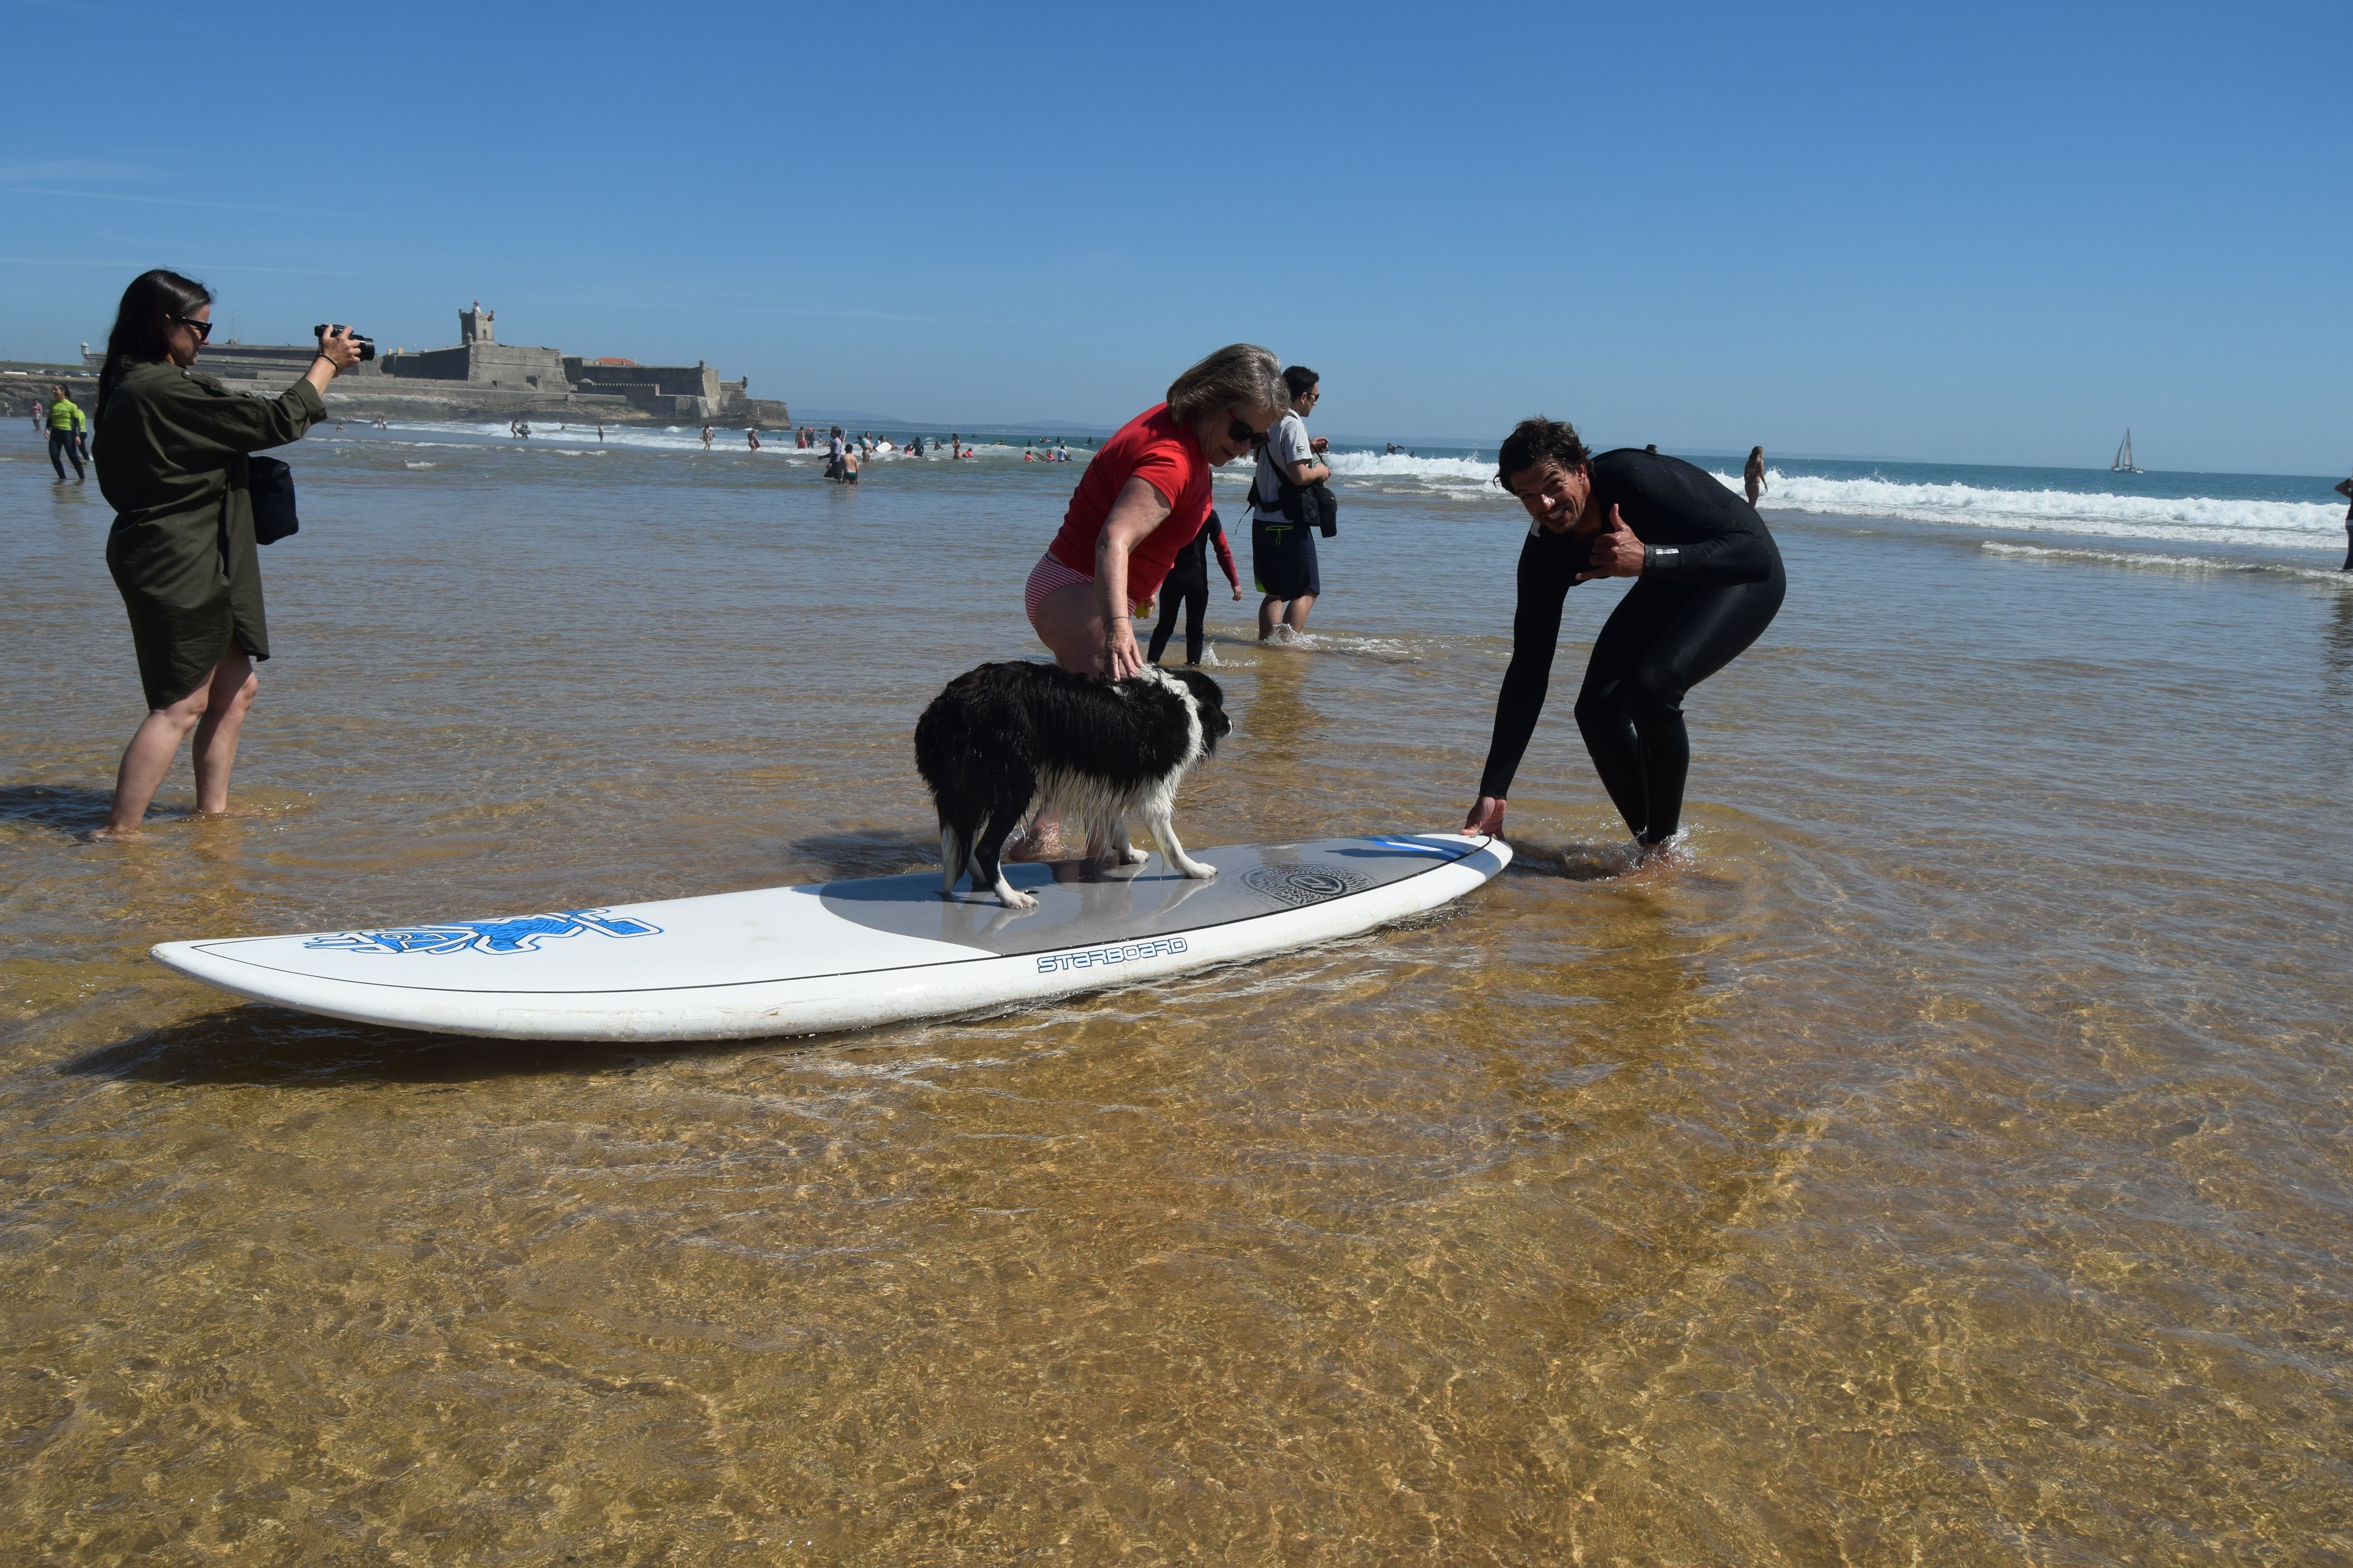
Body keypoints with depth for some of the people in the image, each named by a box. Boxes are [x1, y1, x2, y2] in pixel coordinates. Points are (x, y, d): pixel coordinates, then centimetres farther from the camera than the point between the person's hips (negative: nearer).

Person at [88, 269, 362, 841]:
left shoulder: (138, 386, 12)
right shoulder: (160, 391, -20)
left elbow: (238, 419, 17)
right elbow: (274, 423, -17)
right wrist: (328, 363, -5)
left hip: (193, 565, 11)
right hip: (176, 565, -11)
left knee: (236, 688, 16)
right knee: (181, 704, -6)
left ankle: (212, 810, 24)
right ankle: (118, 833, -3)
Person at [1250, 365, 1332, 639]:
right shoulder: (1293, 425, -15)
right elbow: (1299, 475, -24)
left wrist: (1308, 449, 22)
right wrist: (1321, 471, -5)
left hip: (1263, 520, 9)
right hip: (1288, 524, -9)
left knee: (1275, 591, 17)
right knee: (1306, 591, -3)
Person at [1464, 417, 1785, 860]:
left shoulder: (1639, 479, -35)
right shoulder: (1544, 553, -17)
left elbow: (1756, 550, -35)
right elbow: (1528, 671, -15)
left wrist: (1647, 558, -47)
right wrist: (1492, 794, -18)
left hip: (1746, 580, -6)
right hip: (1668, 588, 6)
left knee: (1652, 685, -28)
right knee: (1598, 708, -9)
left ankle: (1665, 845, -12)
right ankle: (1650, 844, 9)